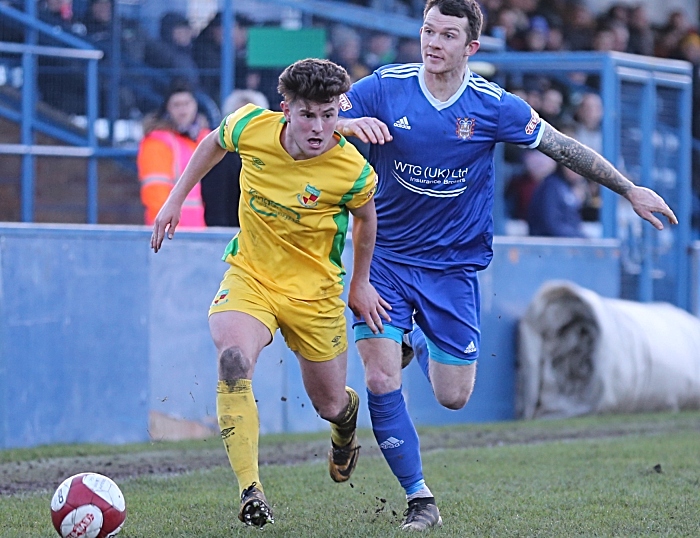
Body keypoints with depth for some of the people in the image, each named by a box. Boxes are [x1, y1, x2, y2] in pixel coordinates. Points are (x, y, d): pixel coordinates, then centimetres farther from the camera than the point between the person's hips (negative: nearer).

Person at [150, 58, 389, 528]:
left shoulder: (353, 172, -20)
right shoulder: (251, 127, -16)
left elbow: (366, 217, 3)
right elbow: (214, 143, 9)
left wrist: (360, 284, 11)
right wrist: (176, 198, 9)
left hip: (315, 292, -1)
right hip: (249, 277, 1)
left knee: (329, 405, 12)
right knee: (233, 360, -30)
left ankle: (347, 414, 54)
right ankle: (250, 491, -27)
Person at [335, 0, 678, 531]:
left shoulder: (494, 106, -8)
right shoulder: (384, 88, -9)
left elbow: (563, 147, 3)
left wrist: (631, 190, 4)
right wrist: (346, 124, -30)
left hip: (454, 265, 1)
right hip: (386, 257, -1)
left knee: (454, 397, 3)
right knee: (381, 382, -15)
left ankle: (420, 341, 38)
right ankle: (419, 500, 2)